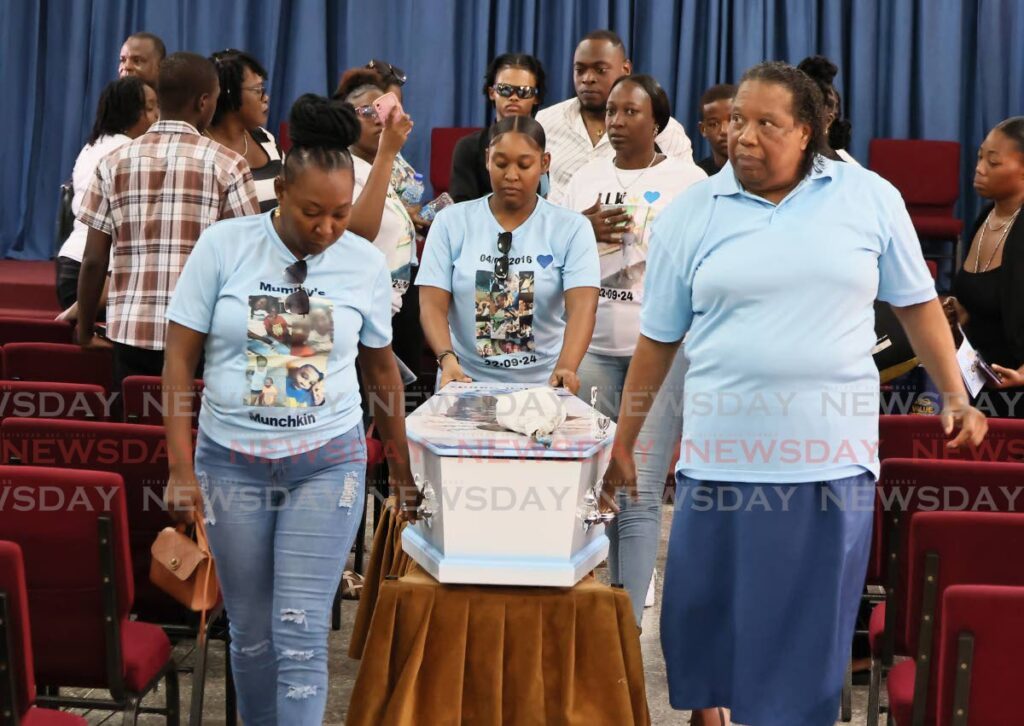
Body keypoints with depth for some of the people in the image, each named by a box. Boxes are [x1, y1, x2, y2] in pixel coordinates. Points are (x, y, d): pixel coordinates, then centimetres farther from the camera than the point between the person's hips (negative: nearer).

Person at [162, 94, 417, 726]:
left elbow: (381, 369, 10)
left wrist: (402, 471, 15)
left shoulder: (367, 264, -2)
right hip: (231, 459, 1)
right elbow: (180, 357, -3)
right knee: (251, 631, 9)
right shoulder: (223, 246, -6)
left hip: (328, 461, 0)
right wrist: (181, 466, -7)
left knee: (301, 631, -7)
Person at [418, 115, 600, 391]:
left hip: (545, 386, 0)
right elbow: (433, 304, -1)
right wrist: (447, 358, -20)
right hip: (466, 383, 1)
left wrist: (566, 367, -27)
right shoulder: (451, 222, 5)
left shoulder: (572, 228, 2)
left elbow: (582, 305, -10)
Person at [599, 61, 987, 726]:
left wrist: (956, 396, 8)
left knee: (811, 624, 7)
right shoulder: (691, 213, 3)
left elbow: (917, 302, 12)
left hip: (833, 457, 0)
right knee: (706, 610, 10)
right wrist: (622, 444, 8)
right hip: (723, 455, 0)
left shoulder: (870, 198, 3)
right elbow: (658, 340, 7)